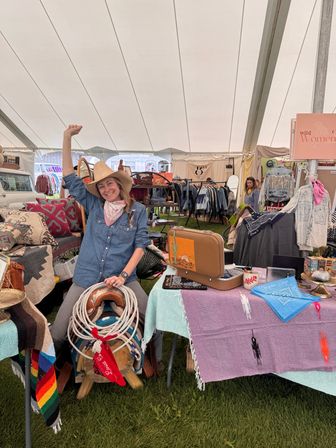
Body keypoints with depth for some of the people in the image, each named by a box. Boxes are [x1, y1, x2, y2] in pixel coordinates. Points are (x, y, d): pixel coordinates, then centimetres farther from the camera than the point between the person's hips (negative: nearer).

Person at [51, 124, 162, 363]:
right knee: (57, 335, 0)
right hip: (86, 278, 2)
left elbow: (140, 245, -3)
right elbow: (69, 177, 4)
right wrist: (67, 138, -2)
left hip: (123, 278, -1)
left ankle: (158, 362, 22)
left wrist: (123, 276, -14)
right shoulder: (93, 205, 5)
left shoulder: (138, 210, 0)